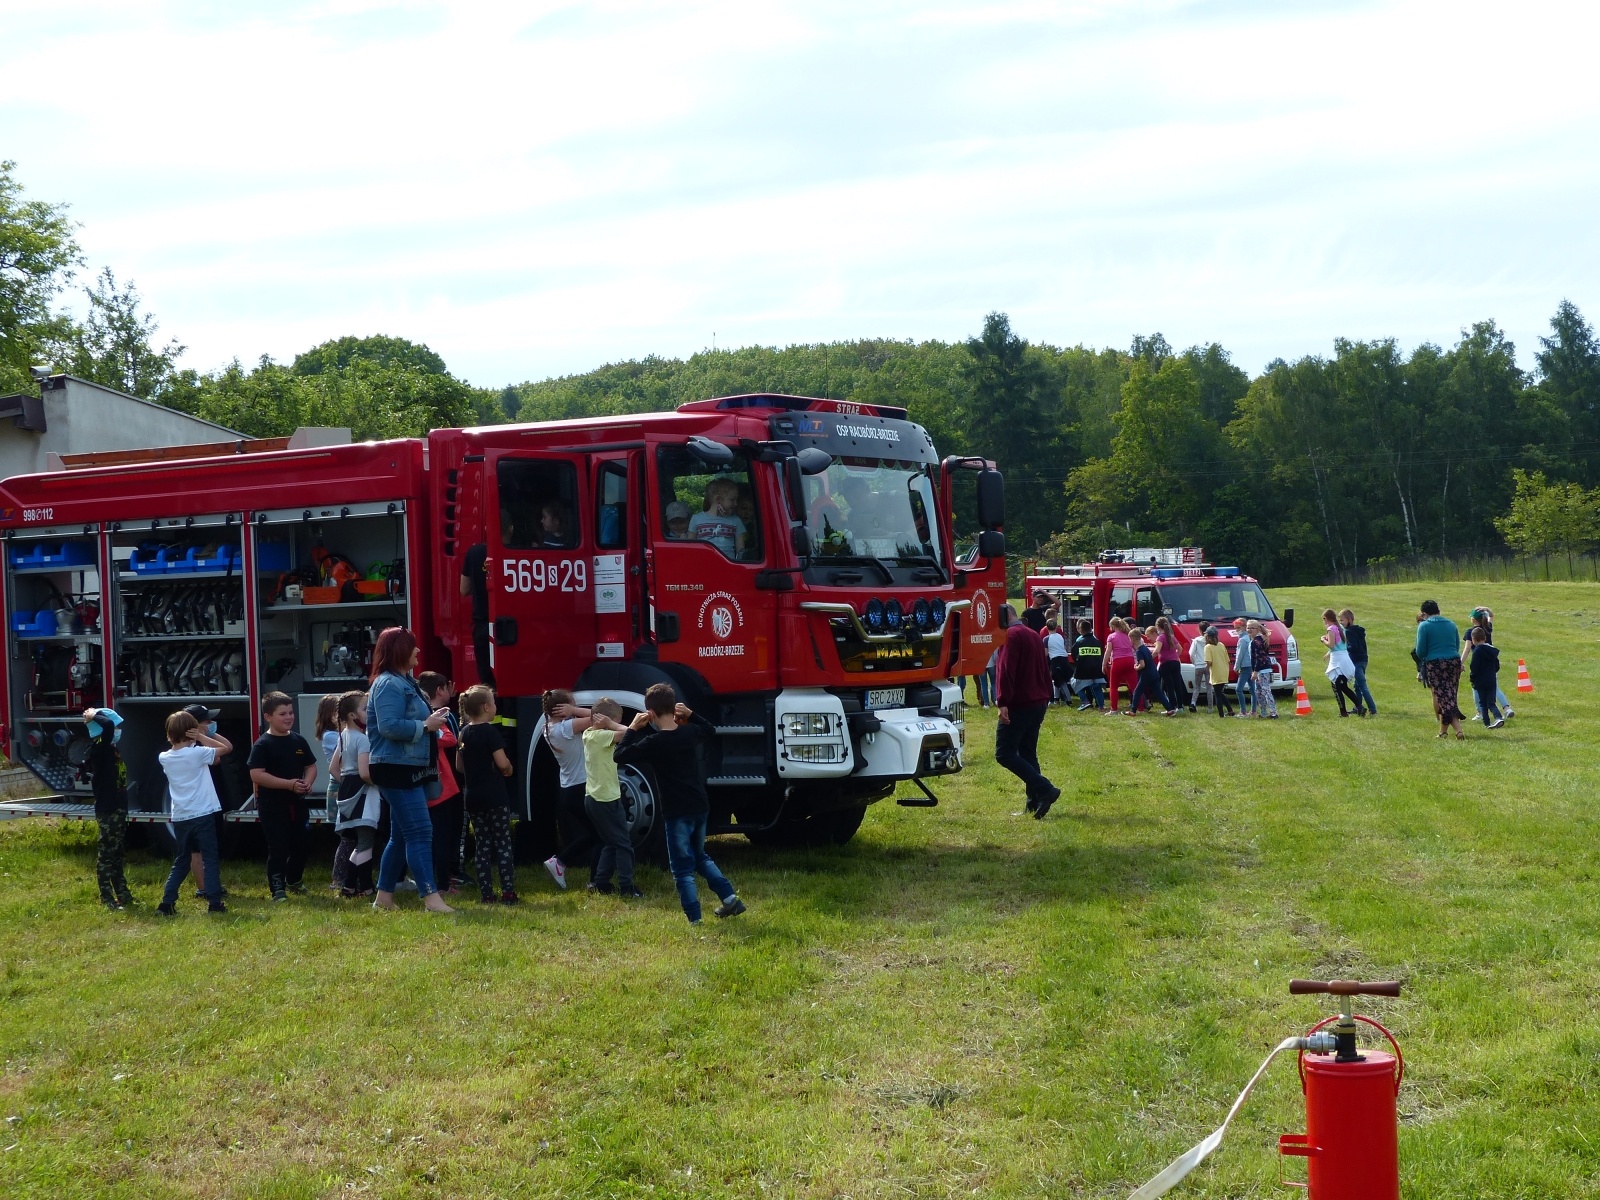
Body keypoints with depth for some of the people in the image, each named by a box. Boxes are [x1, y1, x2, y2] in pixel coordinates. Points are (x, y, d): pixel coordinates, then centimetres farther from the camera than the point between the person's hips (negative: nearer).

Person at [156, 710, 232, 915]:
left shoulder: (164, 758, 3)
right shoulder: (198, 753, -11)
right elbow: (227, 746, -3)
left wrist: (174, 739, 12)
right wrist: (202, 736, -3)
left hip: (179, 819, 5)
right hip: (202, 815, -5)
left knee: (180, 862, 15)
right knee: (210, 860, 2)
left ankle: (167, 903, 7)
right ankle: (214, 902, -1)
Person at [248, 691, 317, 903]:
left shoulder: (299, 741, 8)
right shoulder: (262, 745, -10)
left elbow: (311, 766, 15)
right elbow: (256, 775, -18)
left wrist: (307, 783, -9)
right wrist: (289, 784, -22)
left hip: (298, 803, 6)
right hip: (273, 806, -6)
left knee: (299, 844, 16)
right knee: (278, 848, -4)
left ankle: (295, 880, 36)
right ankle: (278, 889, 1)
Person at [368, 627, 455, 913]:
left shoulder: (404, 681, 17)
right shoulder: (389, 684, -15)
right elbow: (389, 726, -26)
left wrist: (431, 720, 9)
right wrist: (425, 725, -18)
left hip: (409, 770, 11)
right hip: (396, 770, -11)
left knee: (401, 836, 13)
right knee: (420, 832, -14)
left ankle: (383, 897, 19)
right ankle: (431, 898, -17)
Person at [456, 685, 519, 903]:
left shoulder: (464, 733, 8)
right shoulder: (491, 731, -12)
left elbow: (459, 766, 13)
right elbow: (502, 763, -18)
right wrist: (509, 769, 2)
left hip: (473, 797, 6)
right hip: (495, 796, -6)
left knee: (482, 845, 9)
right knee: (503, 844, 0)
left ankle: (486, 893, 6)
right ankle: (508, 891, -3)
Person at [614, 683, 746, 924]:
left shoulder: (654, 743, -16)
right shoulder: (690, 732, 1)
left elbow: (620, 756, -7)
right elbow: (710, 730, 26)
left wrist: (633, 729, 0)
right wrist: (690, 714, 16)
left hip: (677, 813, -6)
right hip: (700, 807, 6)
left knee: (682, 868, 3)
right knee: (700, 856, 26)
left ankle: (695, 919, -1)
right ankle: (730, 898, 20)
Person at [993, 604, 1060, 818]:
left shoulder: (1011, 635, -11)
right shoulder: (1034, 636, 18)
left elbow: (1006, 670, -21)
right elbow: (1045, 671, 22)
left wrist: (1003, 702, -25)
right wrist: (1044, 699, 25)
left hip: (1018, 704, -9)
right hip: (1038, 704, 9)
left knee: (1004, 753, -9)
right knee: (1027, 754, 14)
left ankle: (1045, 789, -19)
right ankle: (1035, 802, 9)